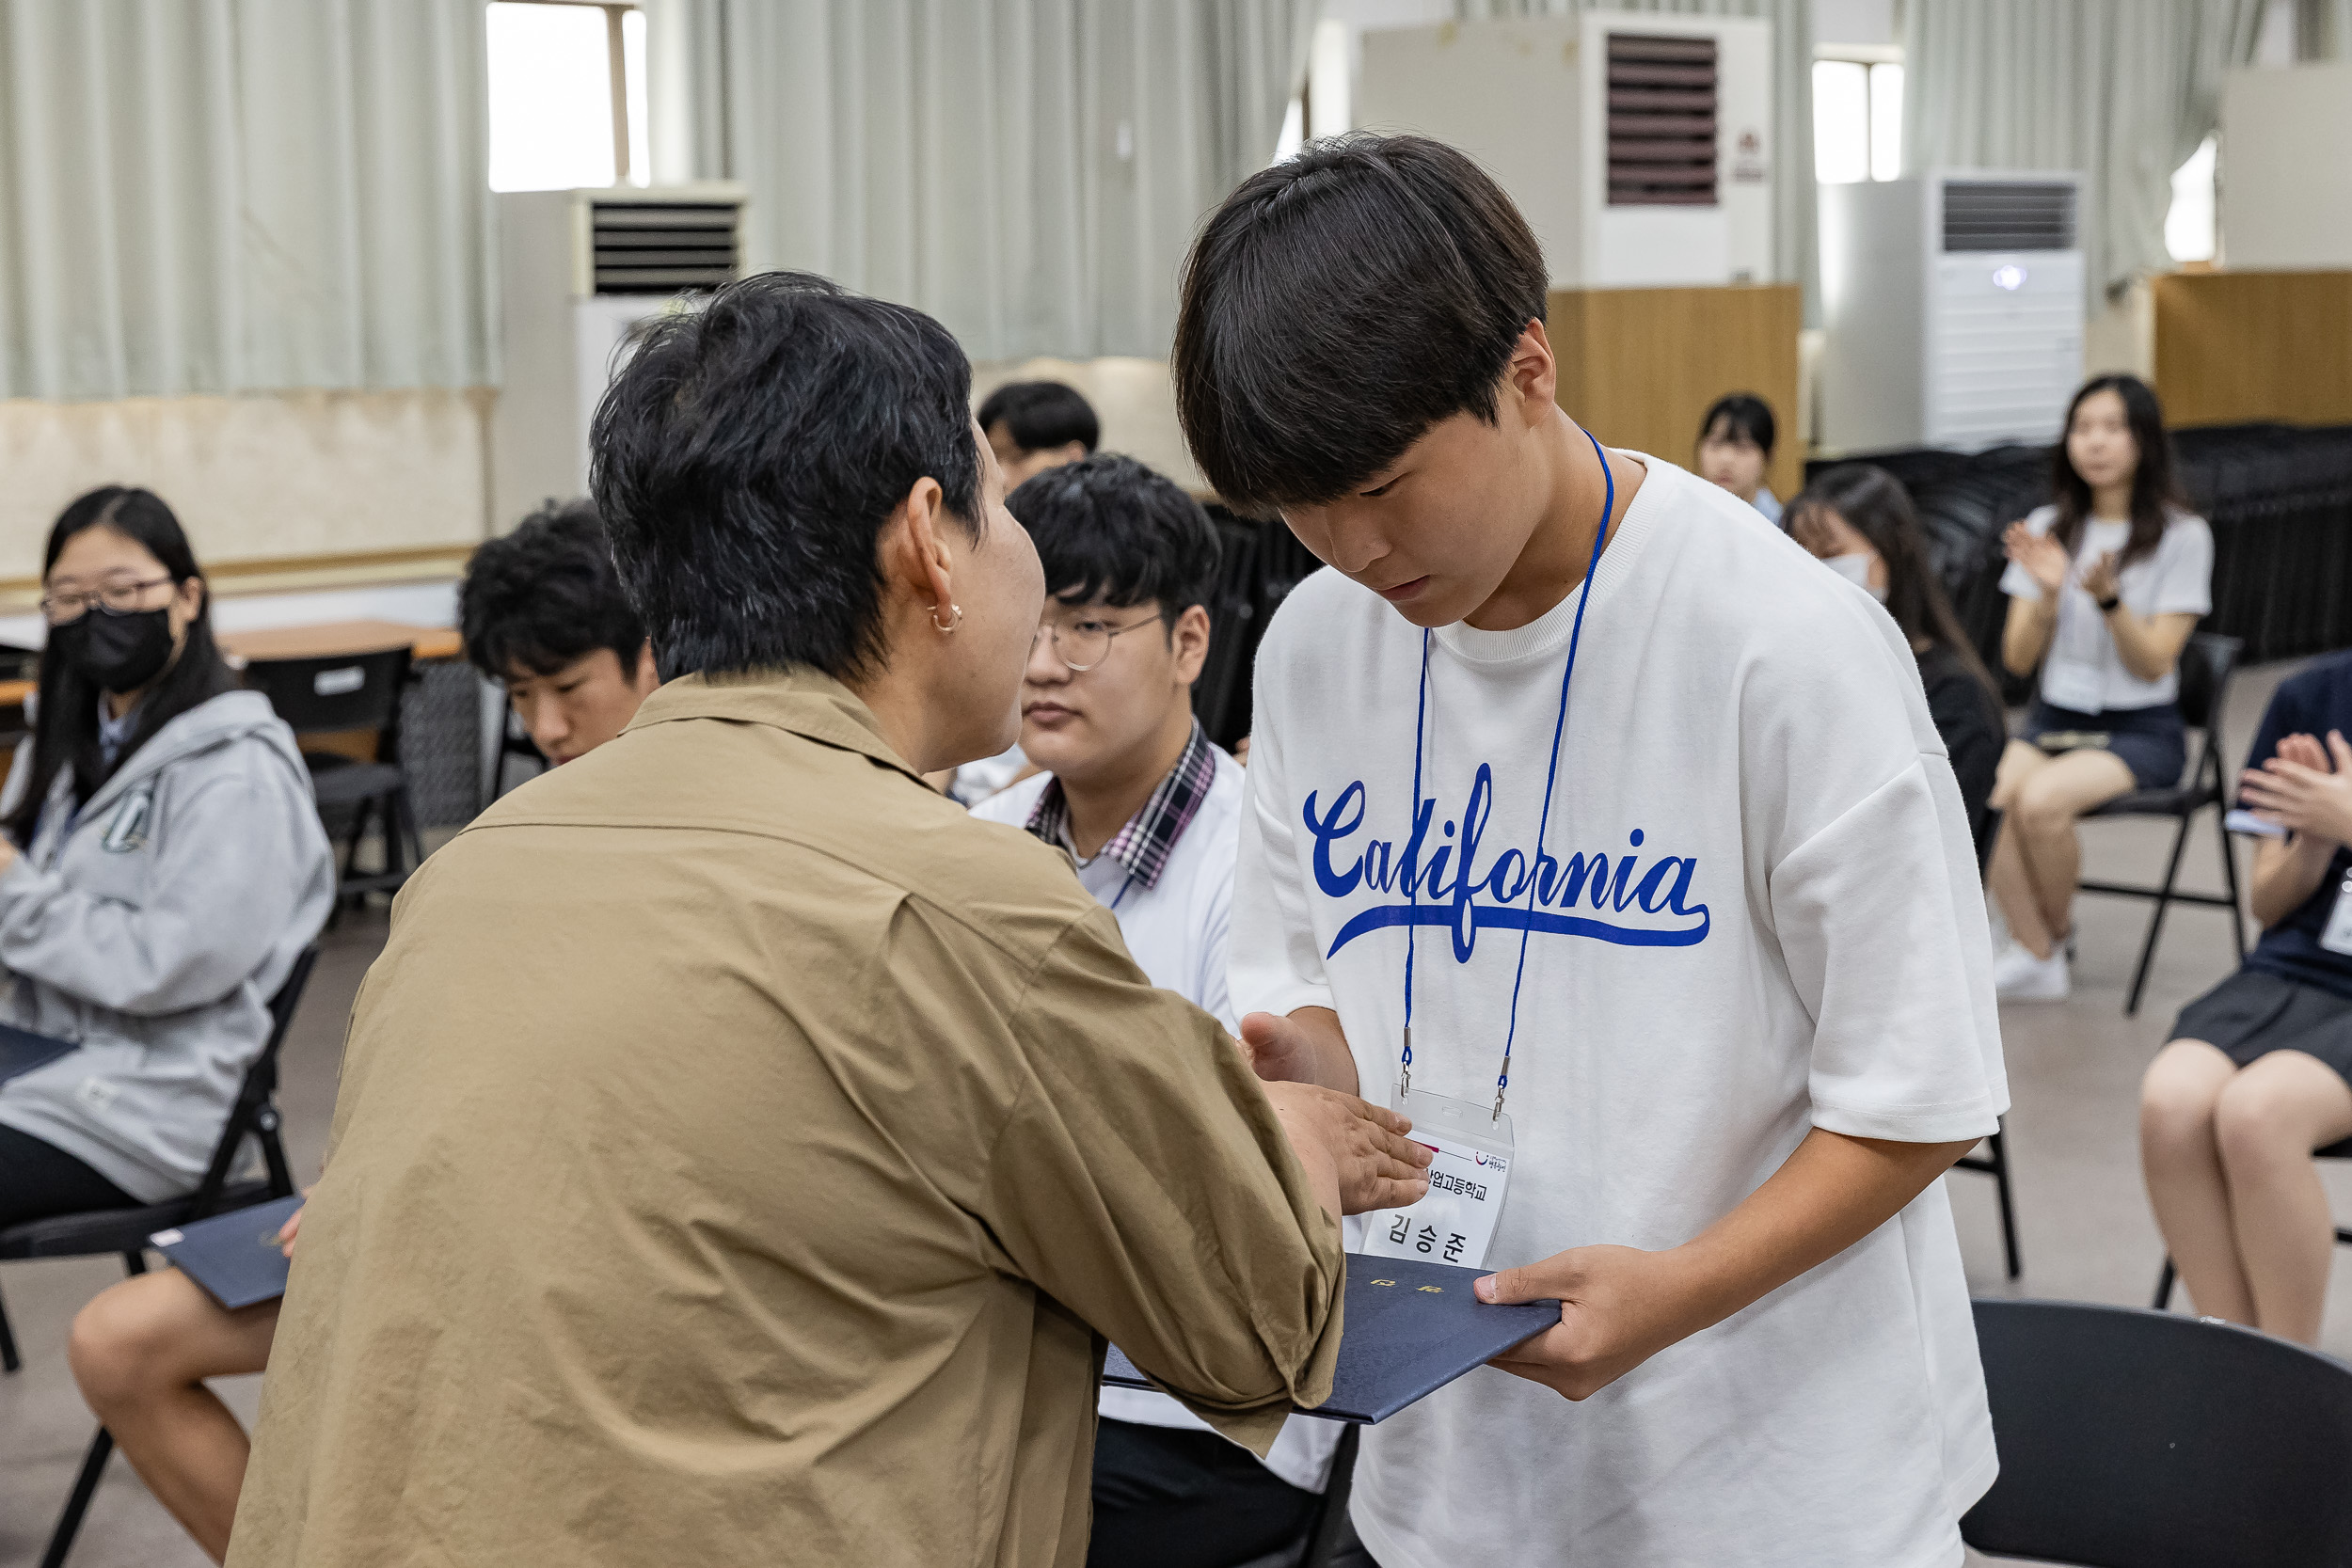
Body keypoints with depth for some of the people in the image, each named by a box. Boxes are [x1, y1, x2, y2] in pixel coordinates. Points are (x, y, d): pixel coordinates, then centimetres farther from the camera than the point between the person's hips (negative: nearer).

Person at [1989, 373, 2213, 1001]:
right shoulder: (2048, 528, 9)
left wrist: (2109, 597, -24)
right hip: (2052, 720, 4)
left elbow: (2154, 664, -8)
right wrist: (2047, 591, -14)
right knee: (1986, 794, -30)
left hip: (2141, 731, -3)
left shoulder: (2182, 536, -3)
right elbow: (2018, 659, 4)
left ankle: (2054, 934, -4)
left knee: (2041, 800, -32)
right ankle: (2037, 957, -22)